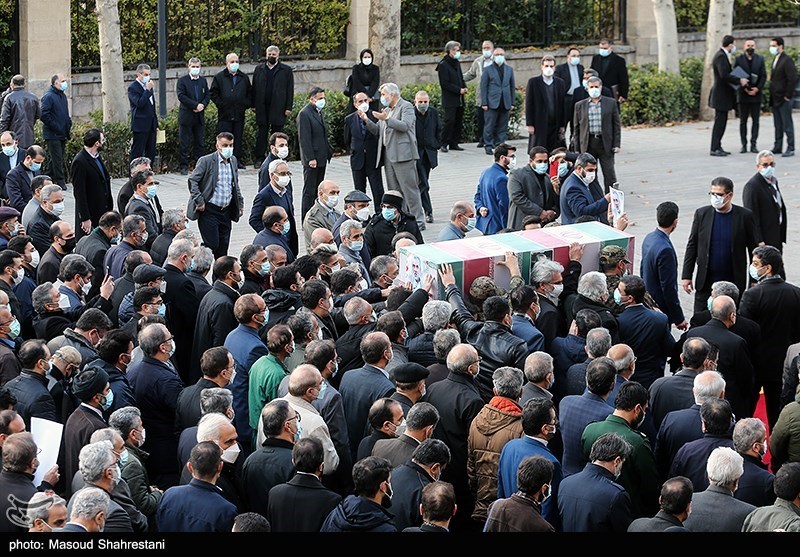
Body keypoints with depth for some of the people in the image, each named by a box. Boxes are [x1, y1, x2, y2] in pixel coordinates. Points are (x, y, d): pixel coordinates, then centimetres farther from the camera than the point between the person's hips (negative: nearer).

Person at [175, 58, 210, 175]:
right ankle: (183, 166, 2)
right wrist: (196, 105, -18)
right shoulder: (182, 80, -3)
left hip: (199, 117, 5)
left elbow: (208, 95, 12)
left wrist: (203, 105, -9)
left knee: (199, 142, 8)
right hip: (186, 116, -5)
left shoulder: (203, 80, 14)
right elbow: (181, 96, -13)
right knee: (184, 143, -2)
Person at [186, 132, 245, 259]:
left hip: (226, 211, 6)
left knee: (223, 247, 9)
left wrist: (240, 202, 16)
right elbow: (192, 180, -12)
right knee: (212, 244, -10)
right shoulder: (206, 161, -9)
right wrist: (199, 201, -17)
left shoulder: (233, 160, 11)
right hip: (209, 211, -6)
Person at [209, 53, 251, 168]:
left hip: (239, 114, 3)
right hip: (225, 115, -3)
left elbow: (250, 93, 18)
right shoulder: (219, 77, 2)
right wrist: (220, 104, -6)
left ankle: (238, 161, 10)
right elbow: (212, 93, 2)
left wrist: (246, 105, 4)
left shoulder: (244, 78, 12)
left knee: (238, 138, 6)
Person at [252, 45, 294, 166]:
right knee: (262, 134, 4)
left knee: (277, 133, 2)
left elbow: (290, 90, 2)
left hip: (278, 108, -2)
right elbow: (254, 88, 12)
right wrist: (254, 105, 4)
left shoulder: (286, 70, 5)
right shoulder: (259, 69, 12)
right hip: (262, 107, 2)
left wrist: (288, 108, -4)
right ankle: (259, 158, 7)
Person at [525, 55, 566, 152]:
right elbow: (529, 104, 0)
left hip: (555, 126, 3)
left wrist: (562, 125, 5)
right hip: (539, 125, -2)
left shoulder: (560, 83, 10)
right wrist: (530, 125, -6)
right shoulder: (533, 82, 2)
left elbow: (563, 105, 10)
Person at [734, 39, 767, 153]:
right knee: (743, 121, 2)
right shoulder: (738, 59, 2)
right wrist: (744, 88, -12)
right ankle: (744, 145, 5)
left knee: (755, 120, 1)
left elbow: (764, 76, 4)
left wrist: (757, 88, -10)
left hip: (756, 93, 1)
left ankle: (753, 144, 3)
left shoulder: (760, 59, 7)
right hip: (743, 94, -1)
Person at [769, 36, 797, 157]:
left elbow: (792, 79, -18)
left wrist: (788, 96, -17)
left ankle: (790, 149, -1)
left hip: (784, 99, -9)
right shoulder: (775, 60, 16)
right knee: (778, 125, 12)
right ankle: (778, 147, 18)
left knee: (787, 125, -4)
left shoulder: (787, 60, -13)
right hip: (775, 99, 9)